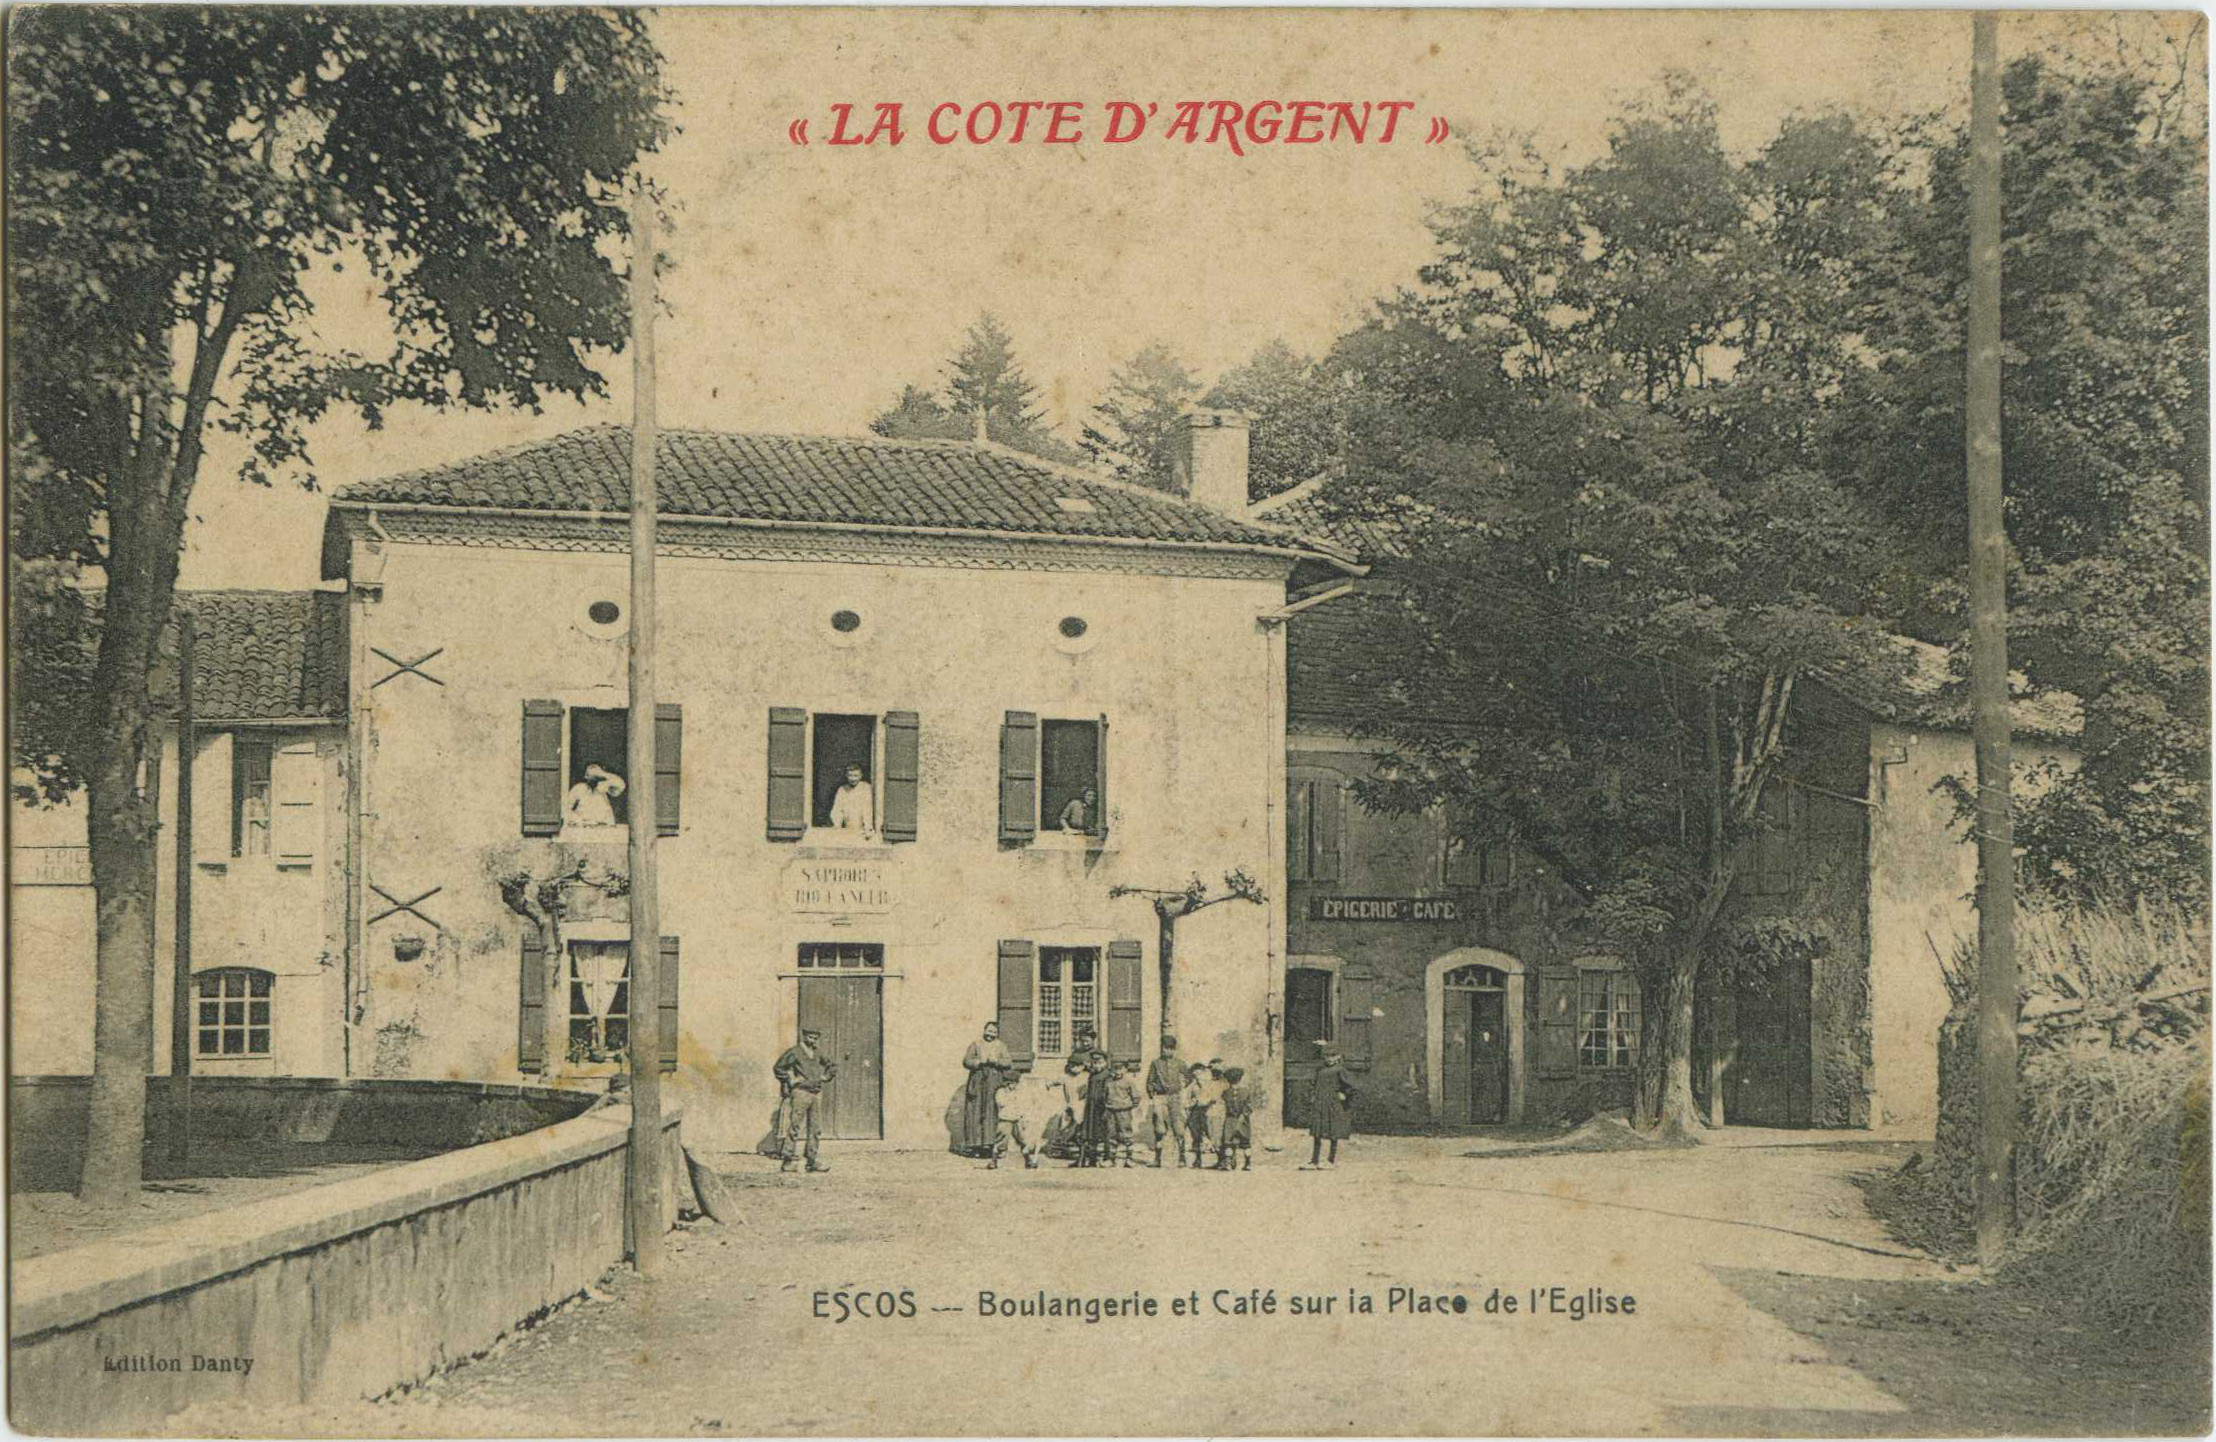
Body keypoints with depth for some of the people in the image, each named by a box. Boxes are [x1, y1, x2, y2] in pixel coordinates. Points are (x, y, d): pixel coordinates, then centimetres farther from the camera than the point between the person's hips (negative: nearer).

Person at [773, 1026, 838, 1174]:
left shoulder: (817, 1054, 13)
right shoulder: (794, 1052, -4)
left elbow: (833, 1066, 25)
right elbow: (778, 1069, -4)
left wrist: (825, 1078, 10)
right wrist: (792, 1082, -5)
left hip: (816, 1094, 6)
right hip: (801, 1094, -6)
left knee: (814, 1129, 6)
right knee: (795, 1127, -8)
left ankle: (813, 1160, 10)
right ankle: (788, 1160, -7)